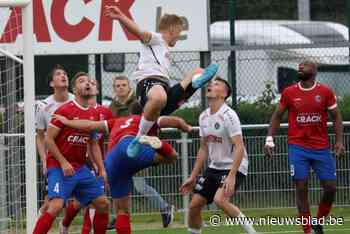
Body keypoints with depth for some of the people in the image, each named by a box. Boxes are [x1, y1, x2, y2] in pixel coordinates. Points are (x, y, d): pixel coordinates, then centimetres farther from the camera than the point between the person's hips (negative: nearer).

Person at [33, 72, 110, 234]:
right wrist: (63, 163, -17)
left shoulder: (94, 114, 10)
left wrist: (102, 170, 9)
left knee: (103, 204, 7)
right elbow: (48, 139, -11)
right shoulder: (65, 110, -11)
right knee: (56, 206, -24)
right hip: (59, 167, -7)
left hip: (81, 168, 7)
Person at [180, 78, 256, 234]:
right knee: (194, 205, 2)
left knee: (220, 200, -30)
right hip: (214, 168, 8)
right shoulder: (203, 117, 8)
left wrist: (231, 176, -31)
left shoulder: (228, 115, -16)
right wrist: (193, 177, 15)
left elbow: (239, 148, -22)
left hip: (234, 168, -8)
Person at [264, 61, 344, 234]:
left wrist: (339, 141, -5)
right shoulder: (289, 93, 2)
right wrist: (269, 139, 2)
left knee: (330, 188, -1)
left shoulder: (325, 92, 1)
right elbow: (277, 116, 11)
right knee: (301, 188, -6)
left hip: (321, 148, 1)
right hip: (297, 147, -1)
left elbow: (336, 117, 6)